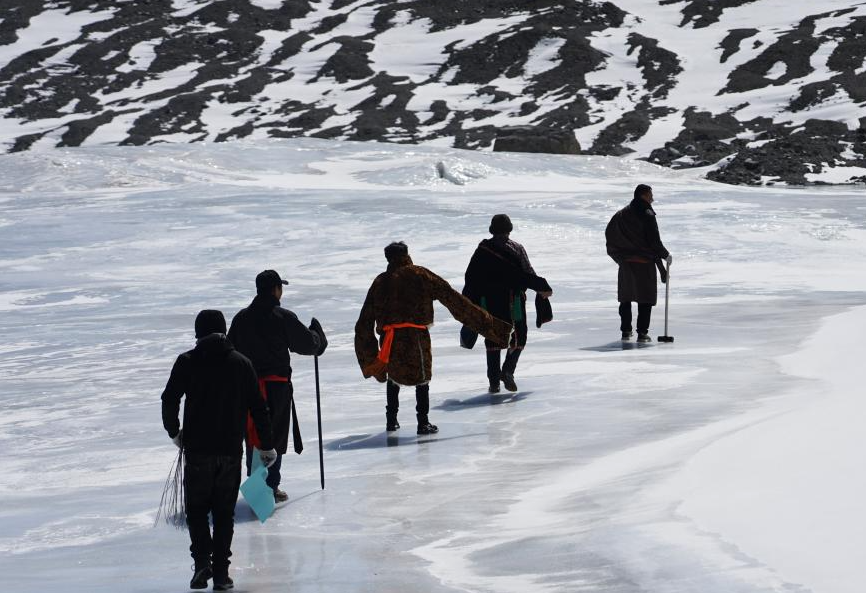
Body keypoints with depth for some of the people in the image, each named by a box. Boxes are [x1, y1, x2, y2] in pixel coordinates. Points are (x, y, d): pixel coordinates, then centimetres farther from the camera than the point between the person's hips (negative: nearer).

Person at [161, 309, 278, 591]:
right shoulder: (241, 363, 4)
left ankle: (202, 560, -9)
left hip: (197, 449, -2)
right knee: (224, 511, 10)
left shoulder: (187, 362, -2)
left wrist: (174, 432, 11)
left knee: (196, 508, 10)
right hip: (231, 450, 2)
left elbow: (170, 400, -7)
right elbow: (258, 407, 4)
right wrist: (267, 446, 11)